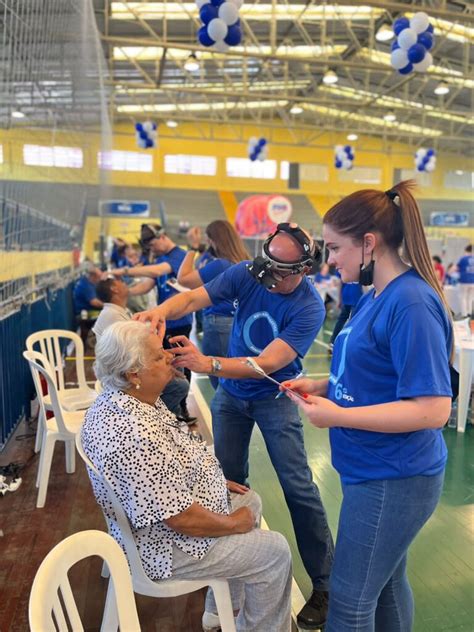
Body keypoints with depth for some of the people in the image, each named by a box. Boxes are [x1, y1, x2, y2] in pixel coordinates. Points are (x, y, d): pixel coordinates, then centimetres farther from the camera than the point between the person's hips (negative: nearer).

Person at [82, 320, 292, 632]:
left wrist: (213, 478, 9)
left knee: (251, 501, 23)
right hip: (166, 544, -9)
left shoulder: (120, 397, -6)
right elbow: (183, 519, -31)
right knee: (275, 552, 0)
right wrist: (234, 524, -14)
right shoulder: (135, 436, -37)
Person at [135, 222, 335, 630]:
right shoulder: (247, 273, -16)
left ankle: (325, 584, 13)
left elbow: (267, 363, -34)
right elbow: (194, 297, -23)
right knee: (229, 480, 11)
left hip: (274, 397, -3)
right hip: (231, 392, 4)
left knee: (298, 486, -4)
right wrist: (163, 311, -45)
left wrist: (206, 364, -45)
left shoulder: (309, 308, -26)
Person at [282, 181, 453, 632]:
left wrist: (337, 416, -25)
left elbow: (433, 409, -25)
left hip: (392, 479, -8)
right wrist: (321, 386, 1)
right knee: (385, 583, 24)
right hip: (379, 472, 9)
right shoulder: (376, 296, 5)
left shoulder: (411, 304, -24)